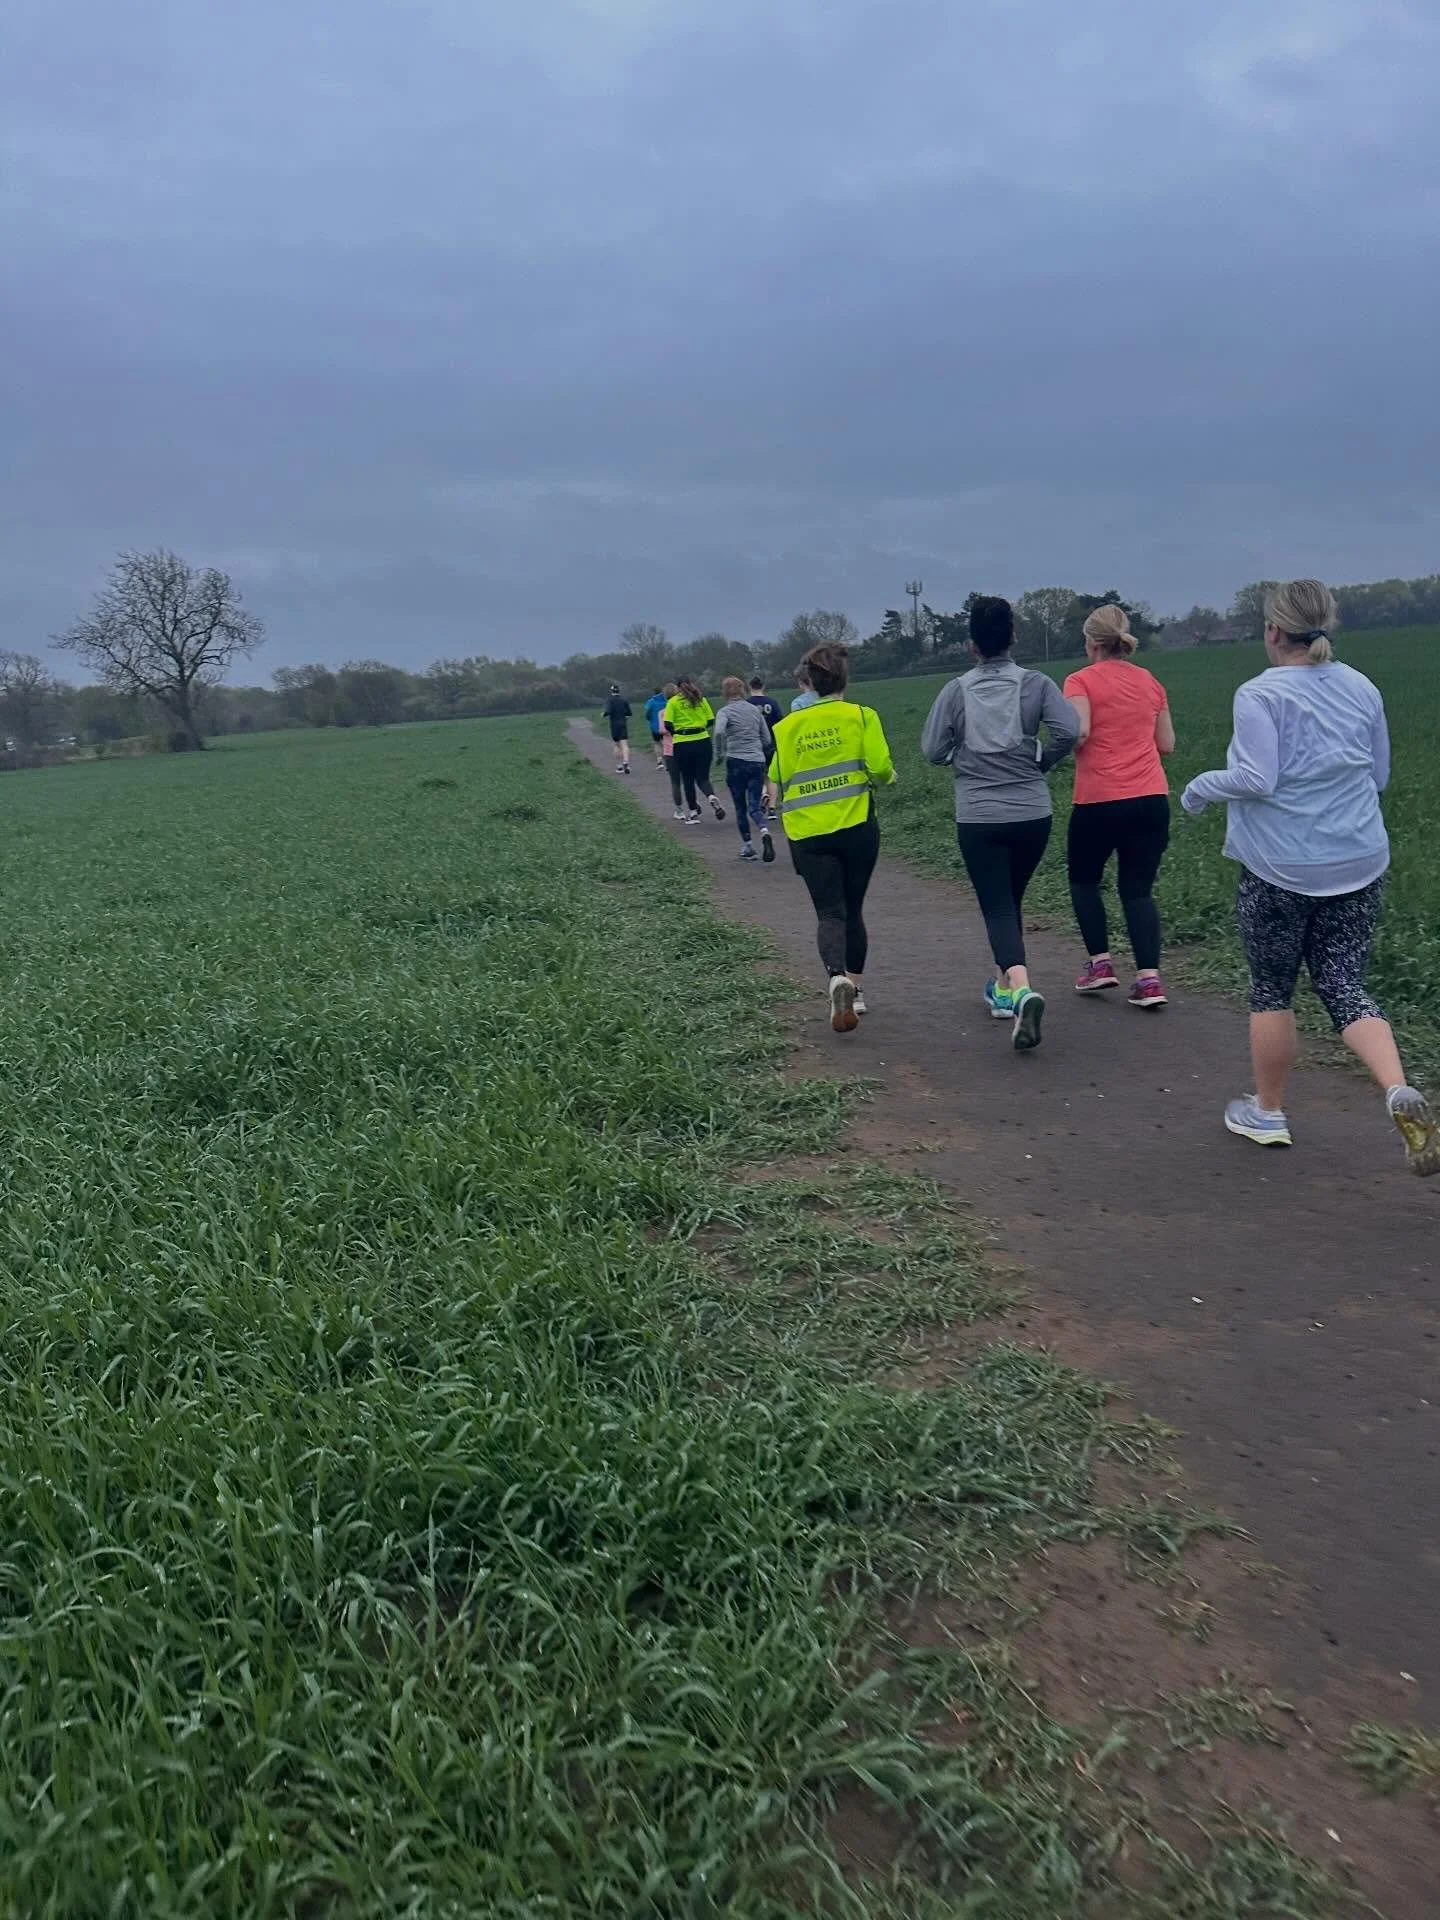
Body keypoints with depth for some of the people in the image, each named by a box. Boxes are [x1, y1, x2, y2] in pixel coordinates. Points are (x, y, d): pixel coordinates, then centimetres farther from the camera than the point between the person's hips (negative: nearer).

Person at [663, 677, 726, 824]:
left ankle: (692, 813, 17)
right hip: (703, 742, 2)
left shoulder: (673, 702, -2)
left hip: (682, 745, -2)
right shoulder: (701, 699, 5)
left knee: (688, 779, 13)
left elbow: (668, 725, -8)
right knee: (703, 777, 8)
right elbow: (711, 721, 5)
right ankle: (712, 797, -23)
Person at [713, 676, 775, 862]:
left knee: (740, 808, 12)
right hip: (758, 761, 3)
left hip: (736, 762, -3)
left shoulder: (725, 711, -2)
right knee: (755, 807, 1)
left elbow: (719, 732, -22)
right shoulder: (755, 710, 11)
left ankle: (747, 847, 16)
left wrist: (719, 754, -8)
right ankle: (765, 832, -28)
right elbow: (767, 740, 13)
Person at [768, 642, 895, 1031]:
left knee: (829, 912, 0)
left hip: (808, 834, 0)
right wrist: (888, 777, 13)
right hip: (857, 827, 0)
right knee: (852, 910, 16)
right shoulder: (861, 716, -1)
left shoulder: (787, 726, 5)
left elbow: (776, 786, 6)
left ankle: (838, 979, -27)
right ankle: (856, 990, 23)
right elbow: (881, 769, -10)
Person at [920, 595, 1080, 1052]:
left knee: (997, 907, -1)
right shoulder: (1036, 684, -2)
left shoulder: (957, 690, -2)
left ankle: (1022, 990, -24)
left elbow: (932, 750, -2)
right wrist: (1041, 761, 4)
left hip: (978, 818, -2)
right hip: (1032, 813, 2)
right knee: (1011, 899, 20)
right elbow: (1069, 730, -13)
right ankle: (1003, 988, 31)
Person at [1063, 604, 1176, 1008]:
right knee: (1138, 890, 8)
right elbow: (1167, 744, 14)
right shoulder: (1150, 682, 11)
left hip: (1099, 801, -4)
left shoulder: (1082, 681, -4)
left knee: (1083, 880, 18)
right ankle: (1149, 978, -4)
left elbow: (1078, 733, -18)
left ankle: (1100, 963, 12)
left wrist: (1064, 744, 3)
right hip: (1151, 800, 4)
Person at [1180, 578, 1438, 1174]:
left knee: (1272, 990, 11)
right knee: (1344, 985, 9)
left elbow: (1256, 779, -20)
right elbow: (1379, 777, 14)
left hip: (1281, 871, -5)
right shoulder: (1362, 689, 7)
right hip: (1359, 865, 5)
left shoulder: (1261, 694, -12)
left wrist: (1200, 787, -3)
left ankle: (1268, 1112, 23)